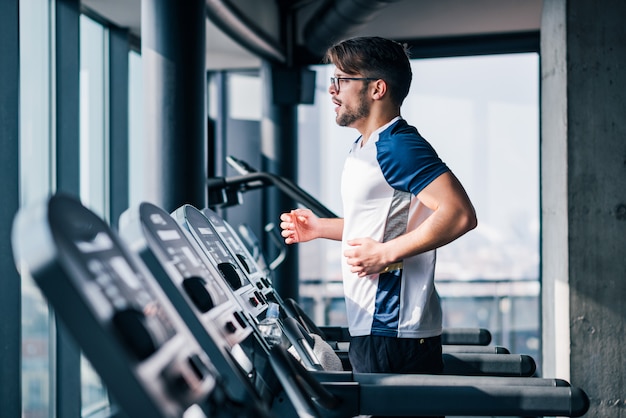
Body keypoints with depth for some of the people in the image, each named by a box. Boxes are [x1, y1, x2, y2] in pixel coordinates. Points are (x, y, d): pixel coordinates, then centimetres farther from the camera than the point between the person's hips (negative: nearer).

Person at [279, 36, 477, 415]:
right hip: (370, 326, 11)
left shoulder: (397, 146, -16)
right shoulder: (364, 149, 16)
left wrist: (385, 253, -25)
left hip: (395, 333, -11)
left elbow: (460, 214, -26)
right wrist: (321, 228, 17)